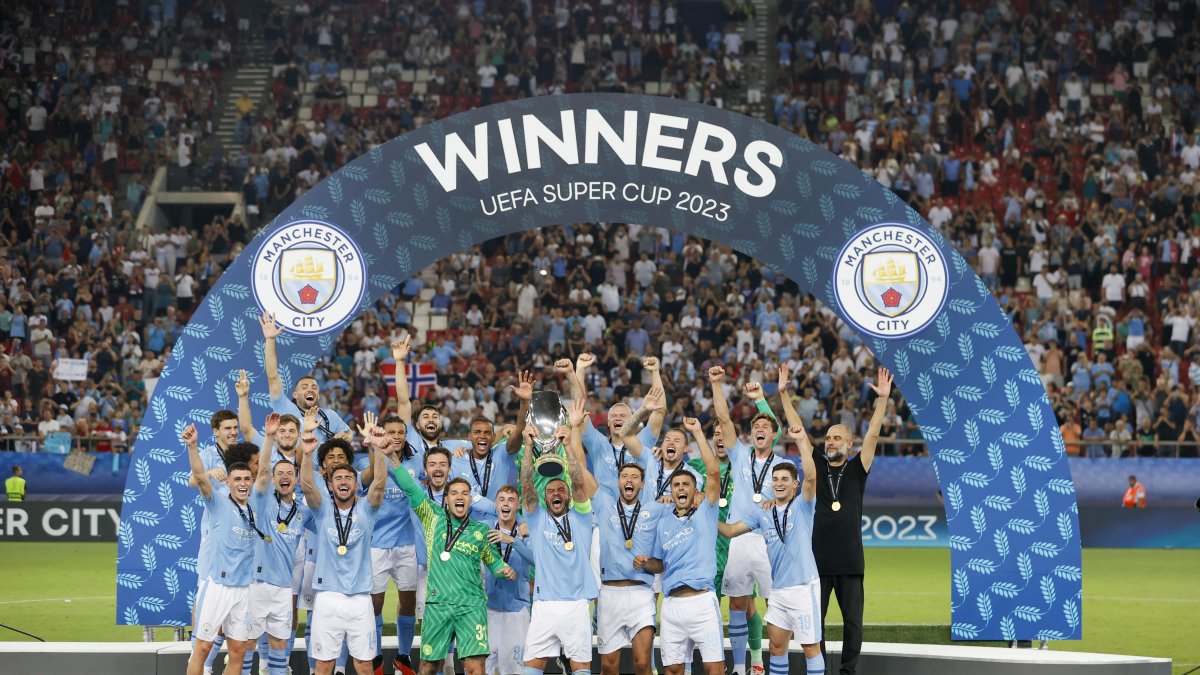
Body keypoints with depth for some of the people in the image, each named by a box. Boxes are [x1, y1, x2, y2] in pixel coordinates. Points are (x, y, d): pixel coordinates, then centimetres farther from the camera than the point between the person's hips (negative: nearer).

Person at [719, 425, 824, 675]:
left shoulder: (802, 506, -3)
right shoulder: (763, 513, 11)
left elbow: (811, 476, -20)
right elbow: (730, 531, 14)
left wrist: (802, 441, -24)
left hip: (803, 587, -5)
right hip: (777, 589, 5)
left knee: (810, 645, -1)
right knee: (777, 645, 11)